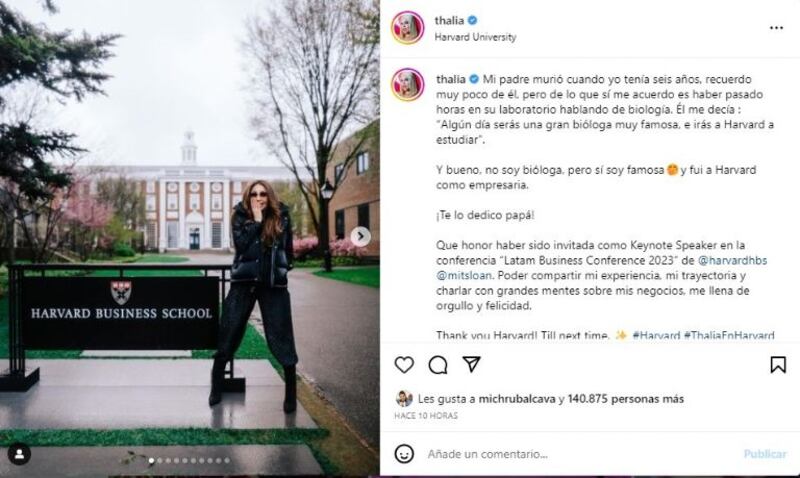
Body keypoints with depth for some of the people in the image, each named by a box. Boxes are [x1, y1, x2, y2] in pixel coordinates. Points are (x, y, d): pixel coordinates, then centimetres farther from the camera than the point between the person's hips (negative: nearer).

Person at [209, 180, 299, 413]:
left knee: (280, 336, -1)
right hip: (244, 281, 1)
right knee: (227, 333, 4)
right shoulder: (240, 217, 2)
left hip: (273, 284, 0)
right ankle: (216, 388, 19)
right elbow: (240, 245, -14)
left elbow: (287, 248, 14)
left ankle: (291, 392, 9)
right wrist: (256, 220, -14)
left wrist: (282, 268, 10)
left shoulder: (281, 217, 3)